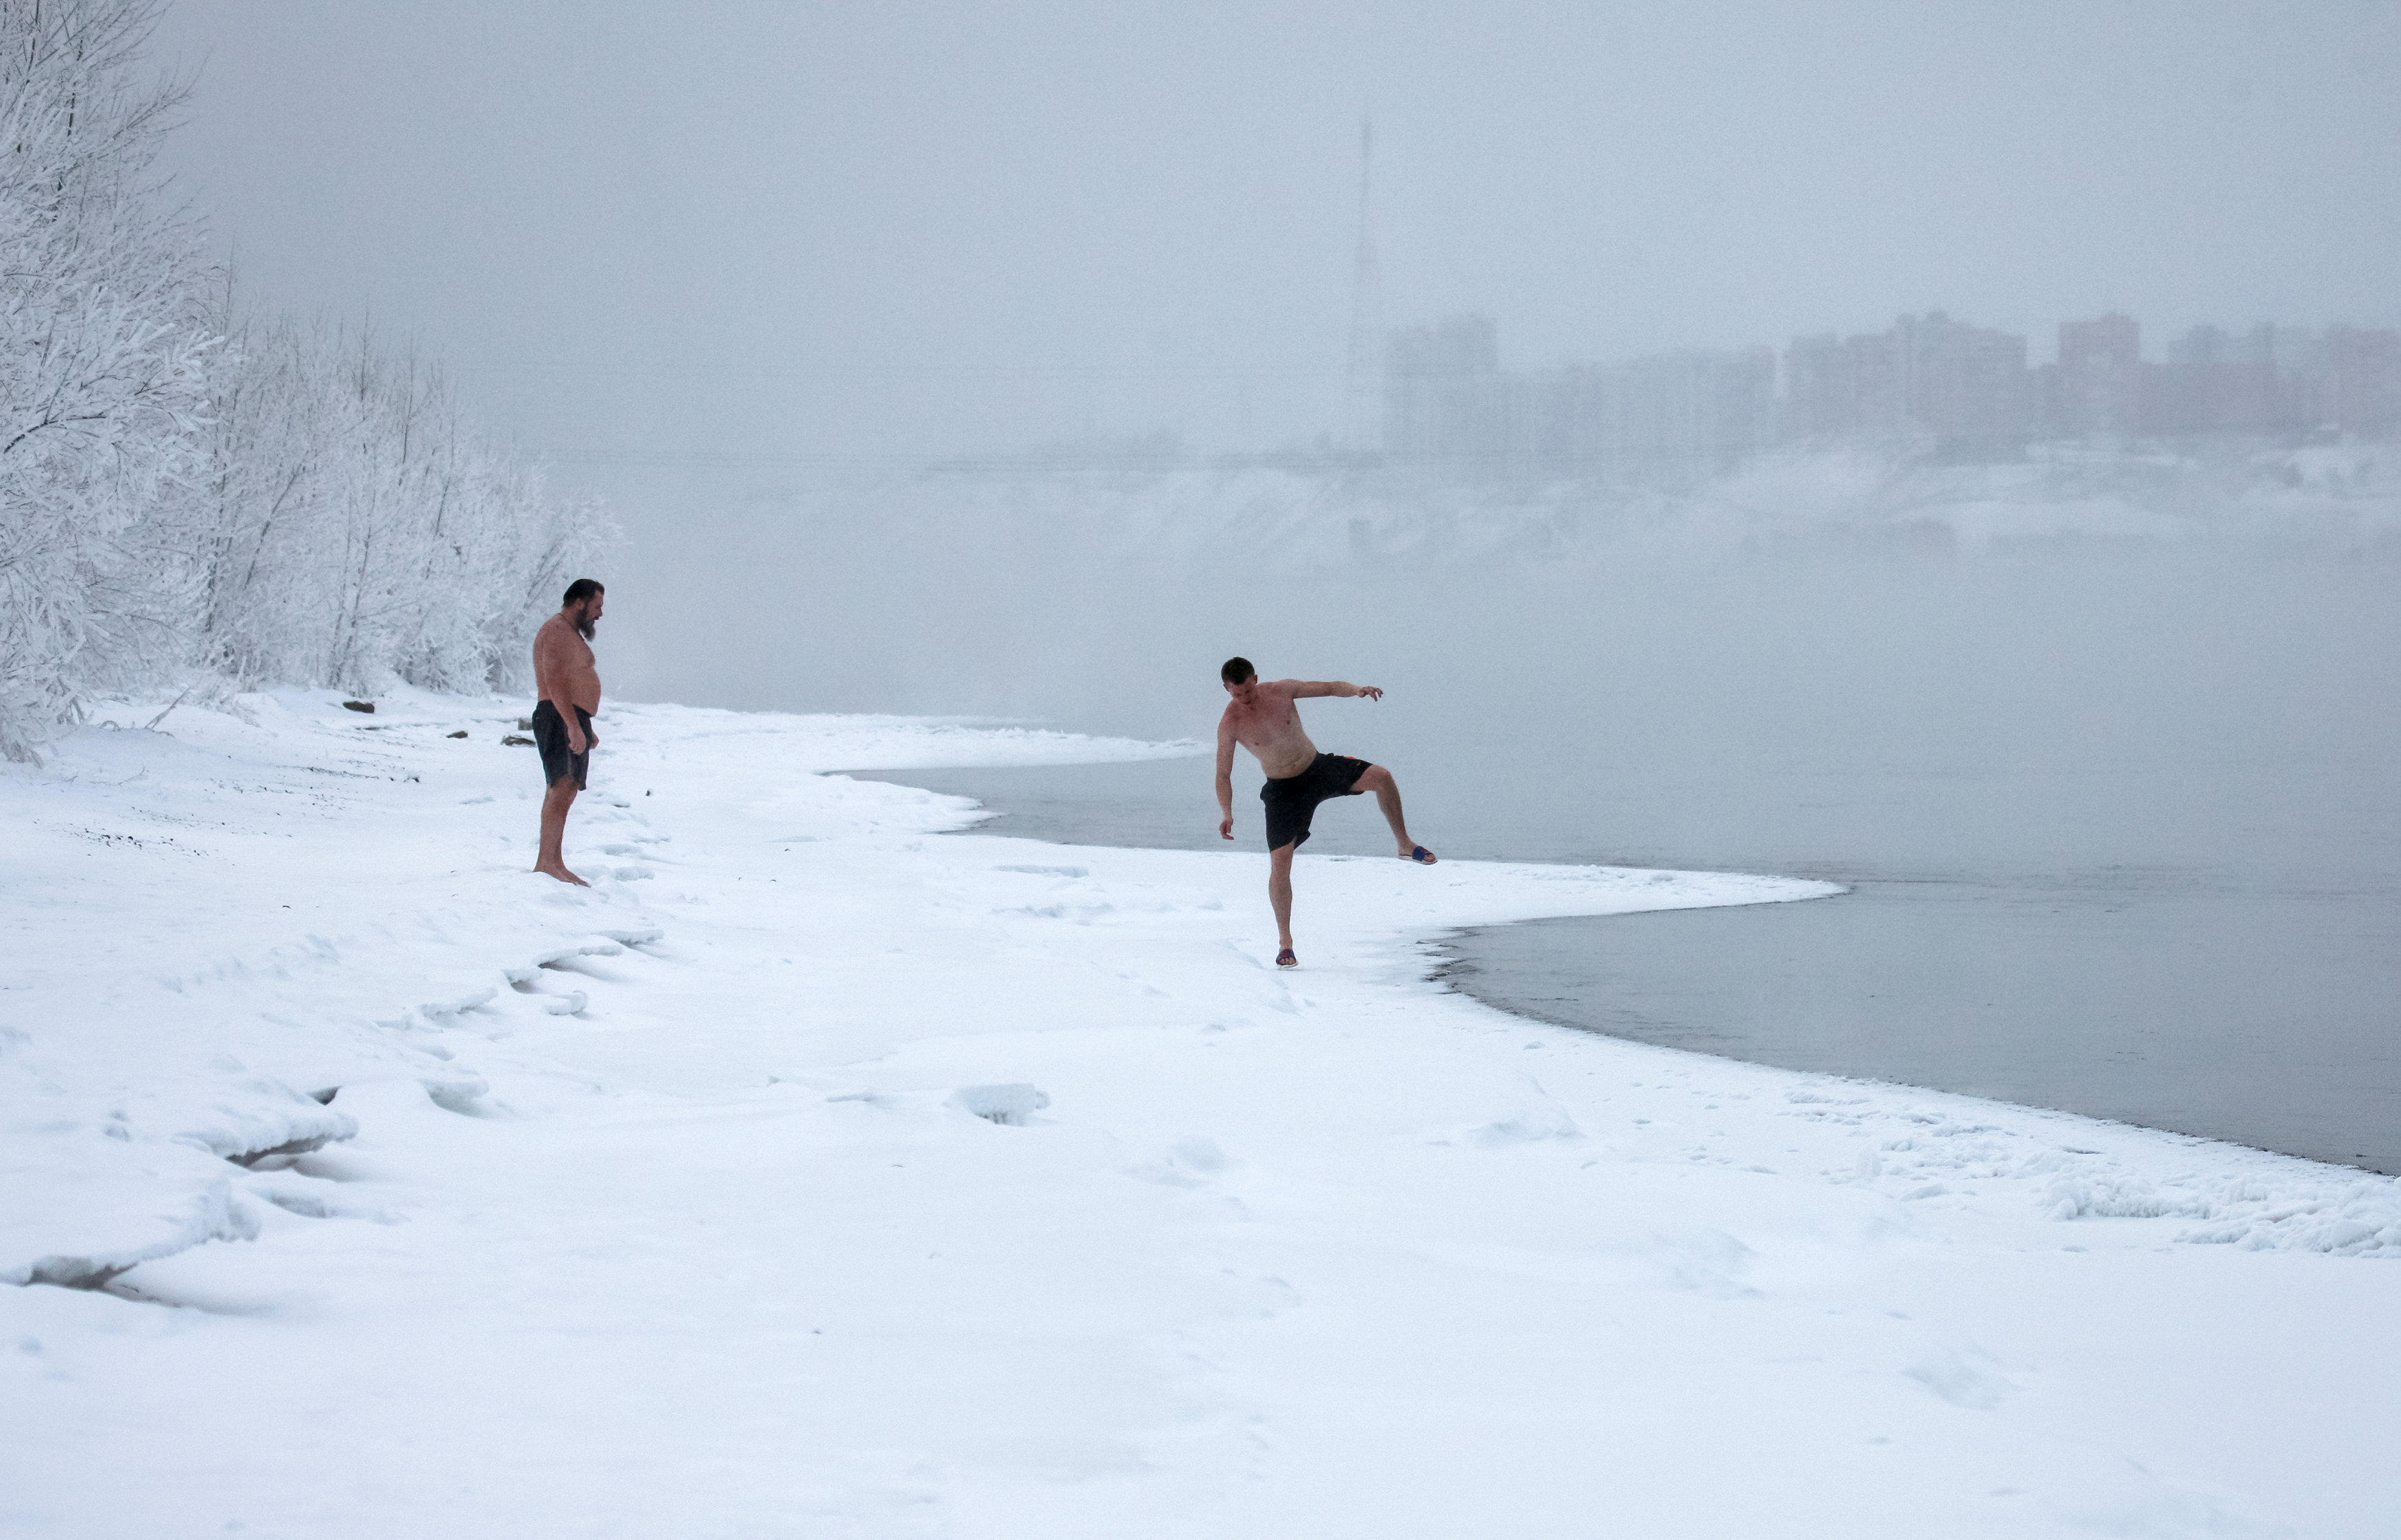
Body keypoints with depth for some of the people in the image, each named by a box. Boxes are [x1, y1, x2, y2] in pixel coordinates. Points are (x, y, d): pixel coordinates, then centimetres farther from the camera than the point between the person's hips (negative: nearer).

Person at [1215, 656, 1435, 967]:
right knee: (1279, 862, -12)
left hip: (1319, 766, 2)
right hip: (1284, 790, -2)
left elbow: (1330, 687, -5)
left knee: (1381, 777, -19)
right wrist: (1226, 813, -26)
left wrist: (1357, 690, -26)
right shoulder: (1229, 724, -15)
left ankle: (1405, 845, 2)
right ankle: (1285, 940, 2)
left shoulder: (1282, 691, -10)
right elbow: (1223, 774, -11)